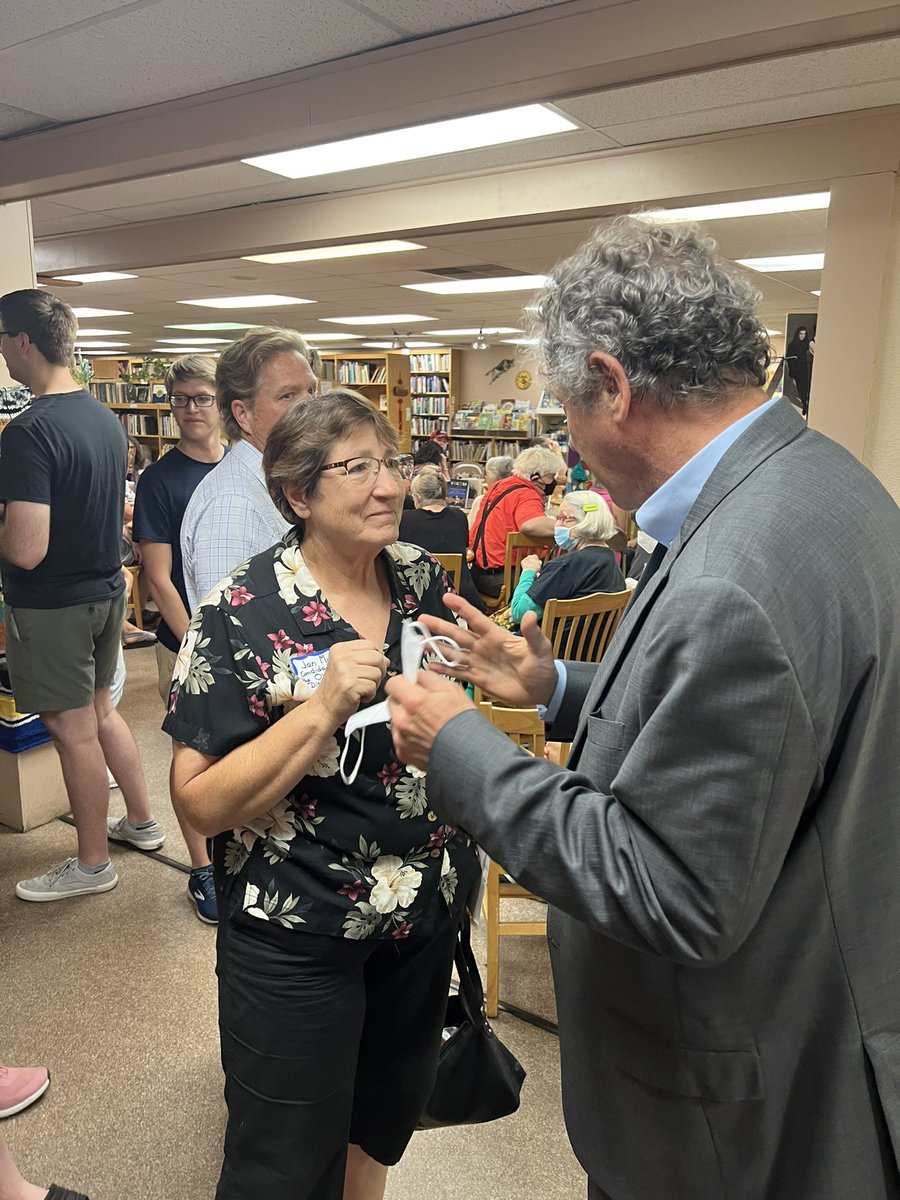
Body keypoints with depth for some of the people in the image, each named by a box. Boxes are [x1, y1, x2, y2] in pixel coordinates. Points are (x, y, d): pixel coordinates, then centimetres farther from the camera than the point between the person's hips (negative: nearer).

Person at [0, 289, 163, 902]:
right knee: (100, 708, 23)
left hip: (52, 606, -8)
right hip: (107, 589, 8)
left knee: (74, 730, 6)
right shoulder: (105, 418, 3)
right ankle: (143, 821, 37)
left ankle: (93, 864, 23)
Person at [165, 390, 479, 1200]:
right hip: (298, 931, -5)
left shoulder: (423, 579, -3)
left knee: (390, 1114, 26)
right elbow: (201, 803, -20)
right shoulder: (242, 615, -18)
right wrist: (324, 707, -29)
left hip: (426, 908, 5)